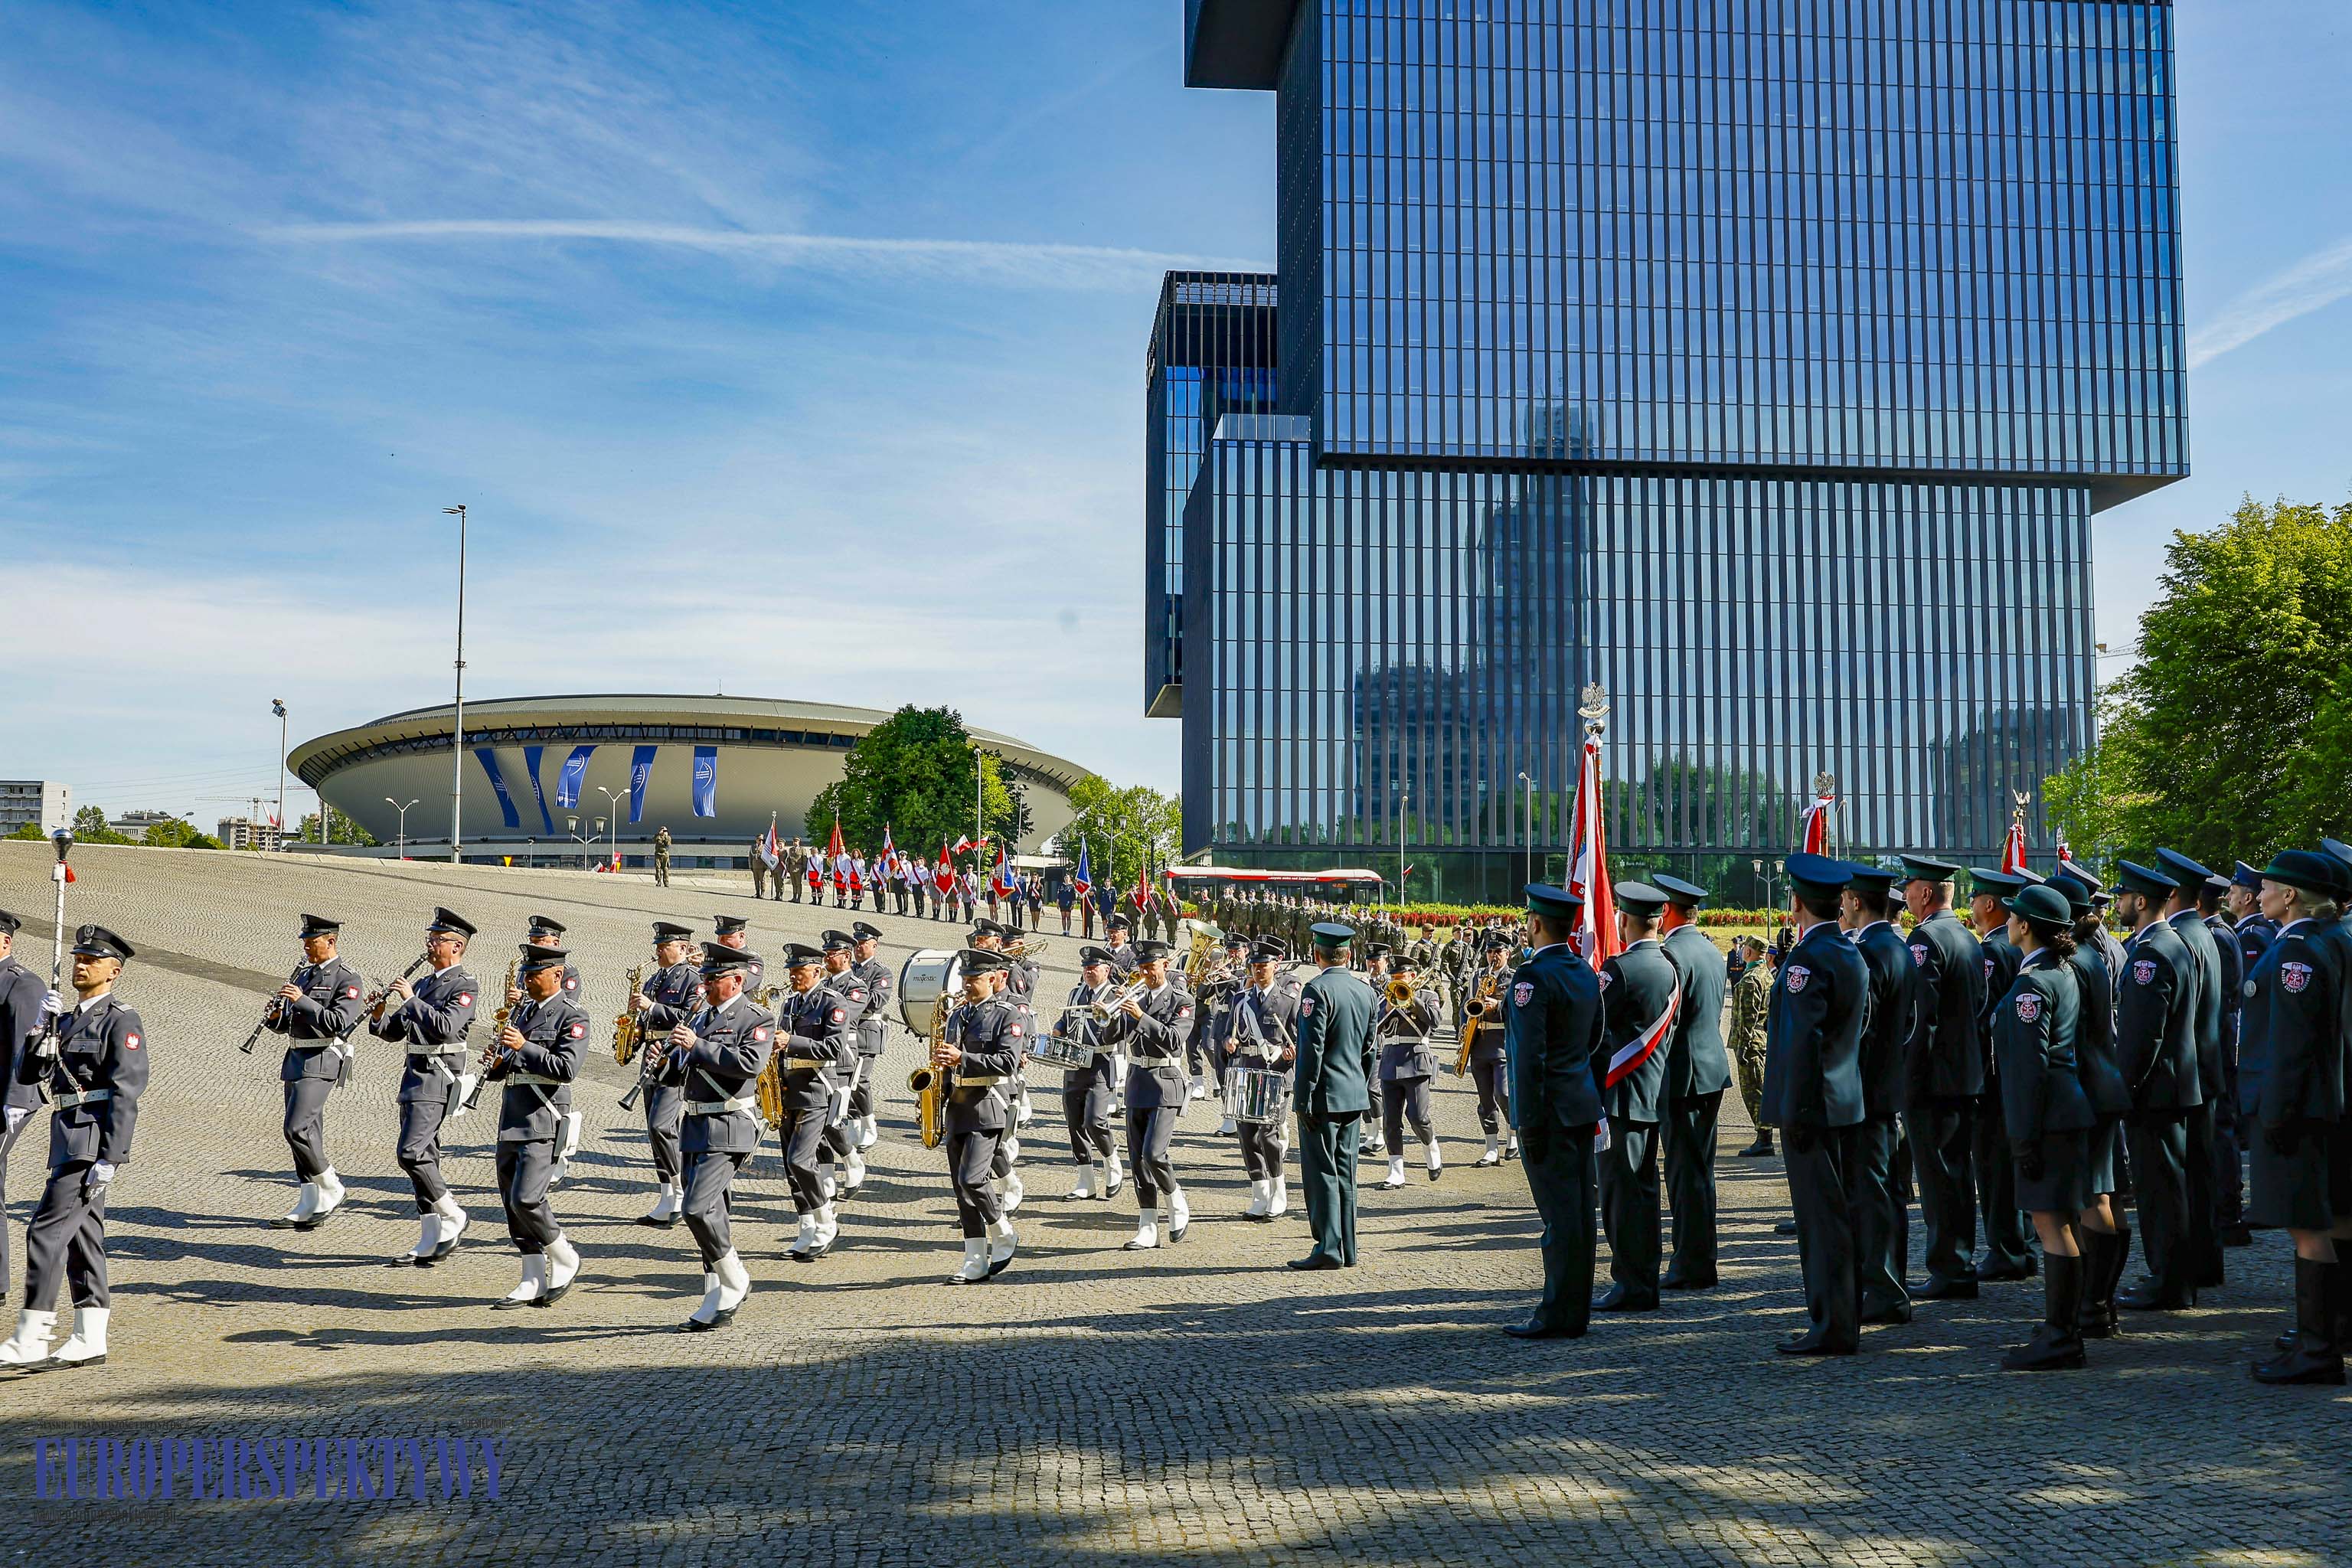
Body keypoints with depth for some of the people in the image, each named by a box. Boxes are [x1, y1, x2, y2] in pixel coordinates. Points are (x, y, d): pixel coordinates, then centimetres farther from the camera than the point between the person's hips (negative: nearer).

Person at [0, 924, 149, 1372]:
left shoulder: (122, 1022, -8)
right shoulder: (67, 1019, 18)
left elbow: (126, 1095, -15)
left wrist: (110, 1159, -20)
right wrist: (43, 1024, -2)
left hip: (93, 1142, -9)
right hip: (69, 1141, 9)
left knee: (46, 1230, -11)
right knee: (81, 1236, 10)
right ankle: (90, 1341, 14)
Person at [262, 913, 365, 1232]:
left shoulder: (348, 979, -8)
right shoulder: (303, 974, 17)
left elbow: (337, 1023, -19)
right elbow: (284, 1024, 20)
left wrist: (301, 1000, -22)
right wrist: (275, 1016, -2)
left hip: (321, 1061, -8)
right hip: (296, 1059, 8)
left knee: (297, 1128, -16)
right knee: (307, 1133, 8)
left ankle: (331, 1190, -1)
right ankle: (310, 1206, 11)